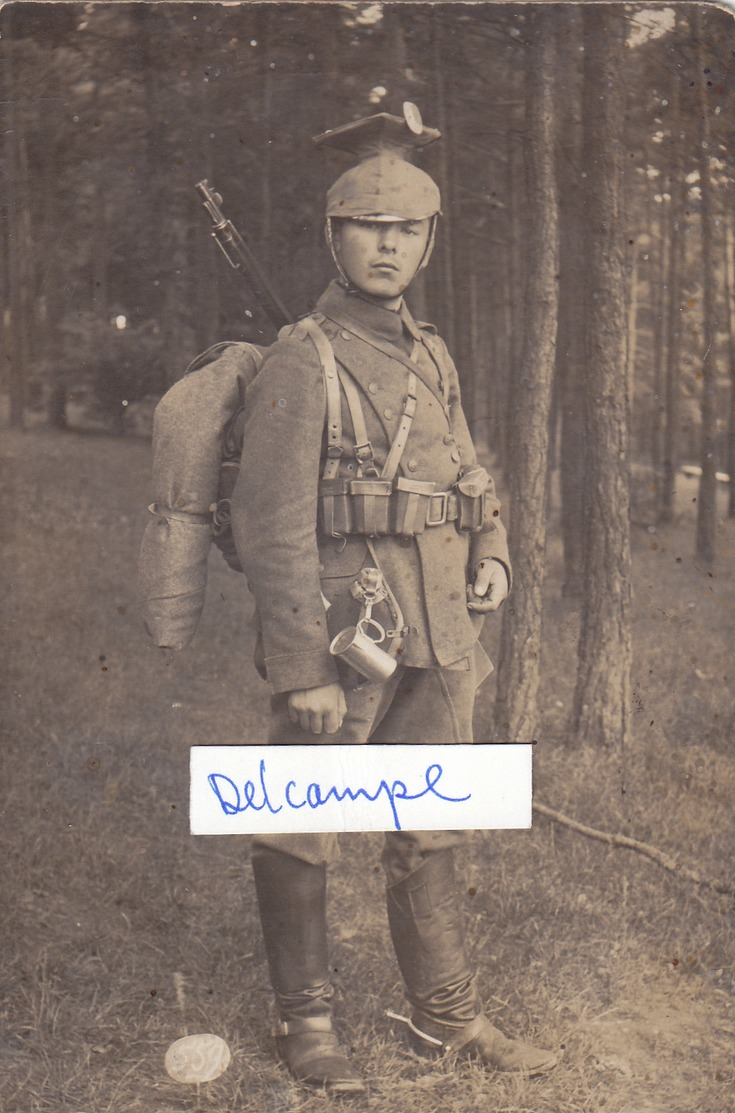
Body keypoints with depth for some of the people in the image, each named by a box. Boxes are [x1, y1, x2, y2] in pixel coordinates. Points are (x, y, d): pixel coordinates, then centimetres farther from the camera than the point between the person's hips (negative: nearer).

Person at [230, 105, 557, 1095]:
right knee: (300, 837, 6)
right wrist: (300, 670, -18)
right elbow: (273, 526, -15)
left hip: (437, 643, 7)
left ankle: (448, 1018, 28)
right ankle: (306, 1024, 22)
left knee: (431, 835, 15)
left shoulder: (434, 357, 13)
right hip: (342, 638, -7)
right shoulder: (302, 362, -10)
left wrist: (492, 554, 7)